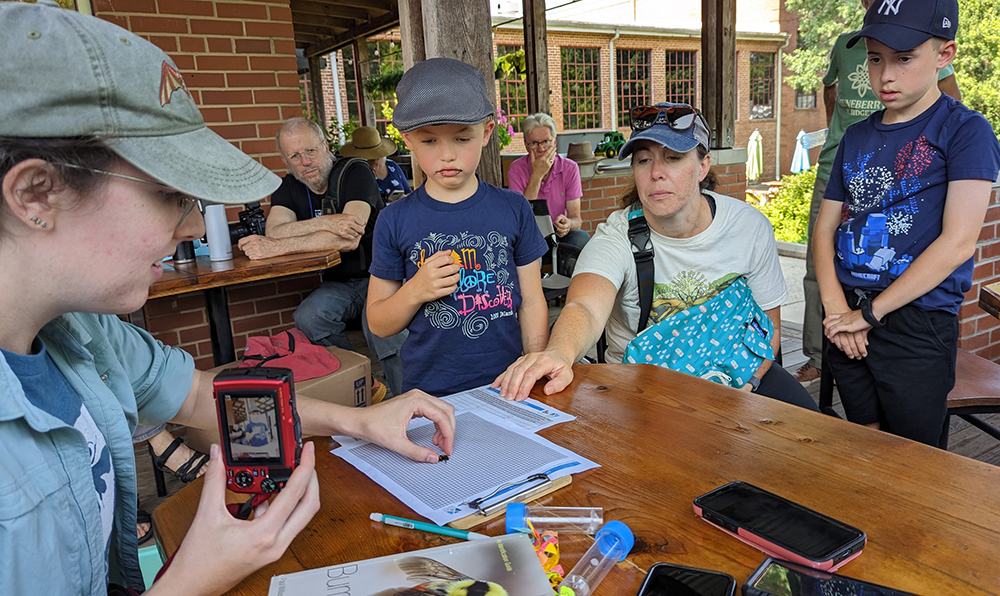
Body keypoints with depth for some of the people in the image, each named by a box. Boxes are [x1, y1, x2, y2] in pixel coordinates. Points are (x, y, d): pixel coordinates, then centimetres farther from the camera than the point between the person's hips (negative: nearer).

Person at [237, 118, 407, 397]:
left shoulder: (355, 174, -11)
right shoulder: (288, 187, 7)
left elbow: (350, 239, -25)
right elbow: (273, 232, -11)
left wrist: (276, 248, -25)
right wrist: (326, 223, -27)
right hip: (338, 284, 5)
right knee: (307, 318, -26)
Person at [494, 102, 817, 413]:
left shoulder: (750, 226, -8)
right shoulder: (616, 237, -17)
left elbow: (768, 328, 0)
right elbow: (585, 307, -38)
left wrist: (740, 389, -18)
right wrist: (559, 353, -61)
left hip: (733, 374, 2)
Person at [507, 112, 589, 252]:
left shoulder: (570, 168, -2)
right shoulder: (516, 169, -8)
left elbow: (576, 218, -5)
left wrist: (568, 224, -31)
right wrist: (537, 175, -22)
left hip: (559, 234, 2)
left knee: (582, 238, -29)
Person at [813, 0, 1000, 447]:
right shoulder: (857, 137, 10)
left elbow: (958, 242, -15)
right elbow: (826, 227, 7)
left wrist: (869, 313, -16)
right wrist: (837, 308, -8)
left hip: (918, 326, -5)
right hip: (849, 324, 5)